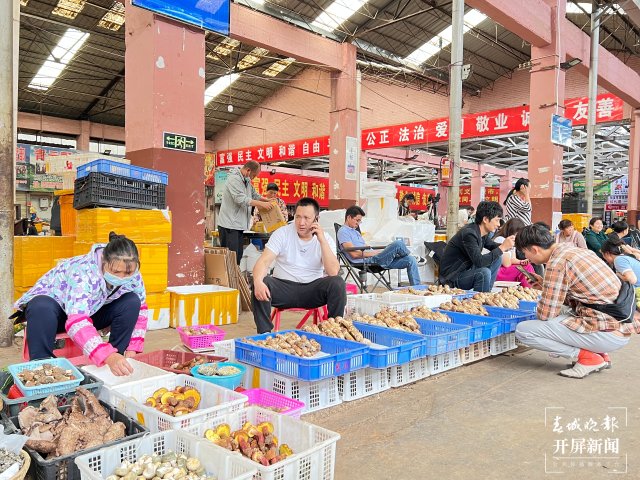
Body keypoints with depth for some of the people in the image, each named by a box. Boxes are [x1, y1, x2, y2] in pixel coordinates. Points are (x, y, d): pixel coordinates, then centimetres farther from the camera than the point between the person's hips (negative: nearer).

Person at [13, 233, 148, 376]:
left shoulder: (133, 276, -21)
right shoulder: (82, 273, -38)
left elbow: (139, 310, -7)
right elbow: (77, 322, -49)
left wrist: (131, 349, -19)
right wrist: (108, 356, -61)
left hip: (91, 309, 5)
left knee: (132, 301, -21)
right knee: (42, 309, -40)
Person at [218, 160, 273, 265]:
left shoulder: (247, 181, 15)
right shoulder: (234, 179, -14)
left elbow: (255, 195, 25)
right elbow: (241, 199, -25)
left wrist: (270, 201, 9)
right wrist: (262, 204, -23)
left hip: (238, 225, 9)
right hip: (229, 225, -9)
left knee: (238, 256, 11)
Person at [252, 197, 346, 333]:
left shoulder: (325, 238, -1)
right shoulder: (282, 233, -3)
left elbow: (333, 272, -17)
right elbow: (264, 261, -15)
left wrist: (322, 240, -21)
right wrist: (258, 282, -37)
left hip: (312, 289, 1)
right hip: (284, 287, 0)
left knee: (338, 283, -26)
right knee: (261, 284, -30)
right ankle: (265, 334, -17)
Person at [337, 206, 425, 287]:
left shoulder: (355, 232, 29)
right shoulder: (343, 231, -2)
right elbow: (354, 254, -14)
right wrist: (376, 252, -11)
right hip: (368, 261, -9)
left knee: (410, 260, -4)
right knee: (398, 244, -23)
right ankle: (415, 258, 9)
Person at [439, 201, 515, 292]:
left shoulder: (482, 233, 2)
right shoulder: (469, 233, -25)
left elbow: (492, 246, 22)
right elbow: (479, 262, -32)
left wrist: (506, 245, 0)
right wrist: (502, 248, -27)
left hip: (466, 270, 10)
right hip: (452, 277, -10)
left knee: (497, 259, 4)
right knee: (483, 273, -32)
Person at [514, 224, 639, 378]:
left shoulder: (557, 262, -14)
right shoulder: (579, 250, 13)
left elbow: (546, 314, -11)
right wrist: (545, 285, 19)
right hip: (623, 328, 9)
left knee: (523, 330, -11)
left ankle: (587, 356, -6)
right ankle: (600, 354, 18)